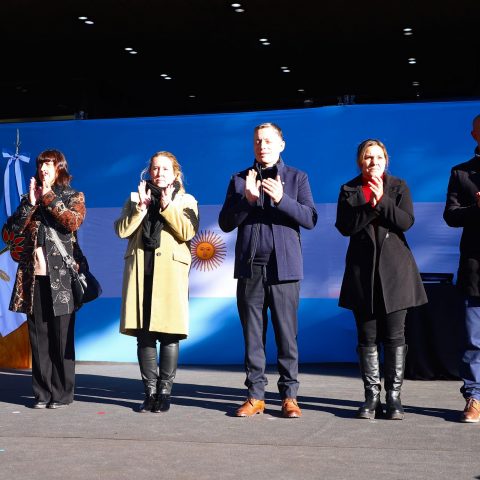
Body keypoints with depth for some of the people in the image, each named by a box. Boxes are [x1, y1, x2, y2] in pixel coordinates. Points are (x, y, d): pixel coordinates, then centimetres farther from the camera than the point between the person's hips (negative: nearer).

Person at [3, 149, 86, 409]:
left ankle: (62, 393, 4)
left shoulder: (73, 197, 8)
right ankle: (42, 392, 7)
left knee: (61, 336, -2)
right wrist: (30, 203, -5)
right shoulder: (29, 197, 17)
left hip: (61, 275, -3)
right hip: (33, 275, 4)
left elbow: (73, 222, -12)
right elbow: (13, 228, 5)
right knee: (38, 336, 2)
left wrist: (49, 197, -9)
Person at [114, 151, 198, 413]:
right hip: (140, 270, 2)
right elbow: (122, 230, 3)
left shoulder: (186, 200, 12)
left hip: (171, 271, -2)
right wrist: (141, 207, -6)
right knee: (144, 334, 0)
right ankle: (150, 391, 8)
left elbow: (188, 232, -6)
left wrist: (167, 206, -10)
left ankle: (164, 392, 2)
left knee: (169, 334, -6)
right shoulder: (135, 199, 18)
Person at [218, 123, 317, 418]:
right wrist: (247, 199, -11)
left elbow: (310, 219, -3)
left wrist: (281, 199, -18)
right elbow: (225, 223, 6)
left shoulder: (297, 178, 8)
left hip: (284, 268, -2)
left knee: (287, 334, -1)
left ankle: (289, 396, 5)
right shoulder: (240, 180, 13)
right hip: (250, 267, 2)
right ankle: (255, 396, 10)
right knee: (253, 334, 4)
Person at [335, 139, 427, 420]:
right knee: (367, 337, 2)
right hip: (363, 270, 1)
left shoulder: (398, 186, 7)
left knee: (395, 335, -1)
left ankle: (394, 397, 4)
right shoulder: (349, 190, 8)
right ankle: (372, 397, 9)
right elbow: (345, 227, -5)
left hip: (395, 270, 0)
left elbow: (407, 221, -6)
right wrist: (371, 207, -15)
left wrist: (382, 201, -17)